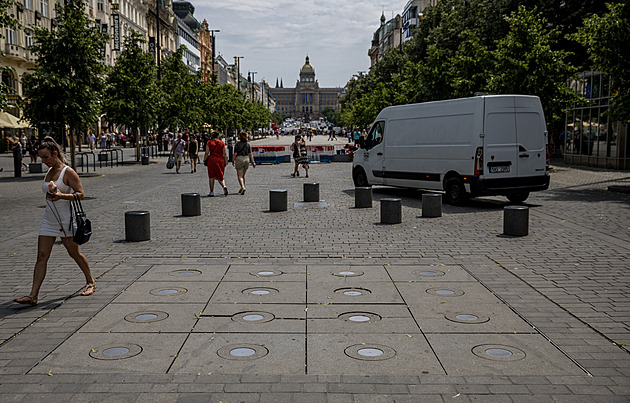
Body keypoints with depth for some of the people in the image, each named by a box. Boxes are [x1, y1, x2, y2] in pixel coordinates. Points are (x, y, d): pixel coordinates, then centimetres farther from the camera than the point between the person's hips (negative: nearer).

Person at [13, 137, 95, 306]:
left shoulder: (68, 172, -11)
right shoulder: (49, 172, 13)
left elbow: (81, 194, -15)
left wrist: (61, 196, -28)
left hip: (66, 219, -7)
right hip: (49, 220, 7)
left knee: (74, 253, 7)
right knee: (41, 256, -1)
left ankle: (90, 282, 28)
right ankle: (33, 295, -5)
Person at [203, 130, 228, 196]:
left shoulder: (209, 142, 2)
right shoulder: (222, 143, 6)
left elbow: (206, 153, -2)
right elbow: (225, 154, 4)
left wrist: (204, 160, 9)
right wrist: (225, 163, 9)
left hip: (212, 159, -2)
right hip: (220, 160, 2)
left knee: (211, 176, 8)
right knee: (220, 176, 11)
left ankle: (211, 192, 8)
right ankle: (224, 186, -17)